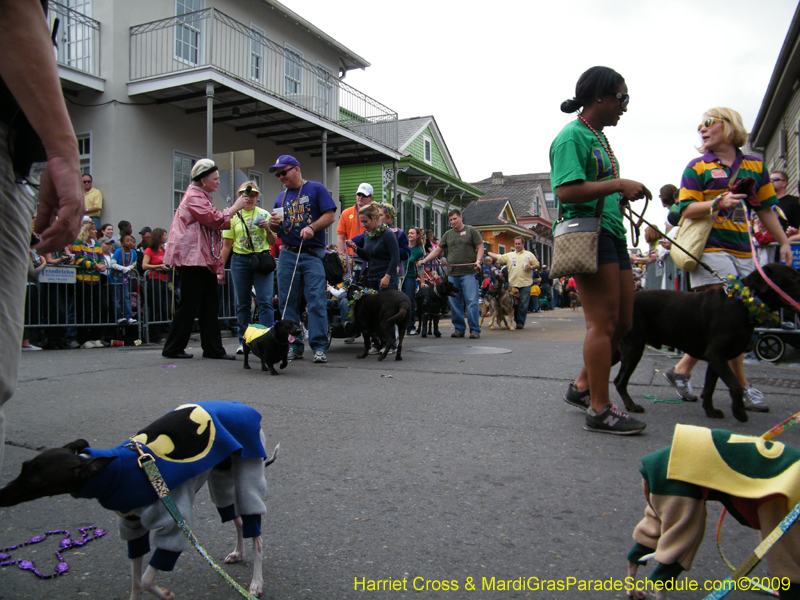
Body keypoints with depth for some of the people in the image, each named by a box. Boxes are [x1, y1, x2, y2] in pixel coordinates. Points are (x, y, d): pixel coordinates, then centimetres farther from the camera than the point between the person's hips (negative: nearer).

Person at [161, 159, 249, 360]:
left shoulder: (203, 197, 23)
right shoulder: (193, 196, -9)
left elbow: (215, 223, 29)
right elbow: (214, 220, -18)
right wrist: (234, 208, -7)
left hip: (203, 260, 10)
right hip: (191, 258, -10)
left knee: (210, 305, 8)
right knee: (189, 305, -5)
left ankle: (213, 349, 11)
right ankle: (172, 349, 6)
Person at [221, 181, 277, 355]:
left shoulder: (264, 214, 10)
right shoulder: (233, 216, 8)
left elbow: (273, 243, 13)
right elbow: (226, 245, 8)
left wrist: (268, 230, -7)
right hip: (240, 261, 1)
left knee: (265, 300, -8)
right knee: (242, 303, 5)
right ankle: (243, 341, 14)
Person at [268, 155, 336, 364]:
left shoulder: (316, 189, 4)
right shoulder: (281, 198, 19)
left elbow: (330, 216, -4)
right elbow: (277, 229, 22)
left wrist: (312, 227, -18)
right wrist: (274, 223, 0)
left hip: (313, 254, -5)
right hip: (287, 254, 5)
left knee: (316, 301, -9)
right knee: (287, 302, 3)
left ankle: (319, 347, -5)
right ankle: (293, 345, 11)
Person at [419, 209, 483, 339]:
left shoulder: (471, 230, 5)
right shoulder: (448, 234, 17)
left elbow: (480, 247, 2)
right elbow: (438, 250, 19)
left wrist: (478, 261, -14)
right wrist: (424, 260, 11)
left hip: (469, 272, -4)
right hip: (452, 273, 5)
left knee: (471, 302, -7)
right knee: (454, 303, 5)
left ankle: (475, 330, -1)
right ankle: (459, 329, 14)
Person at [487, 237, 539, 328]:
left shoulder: (529, 254, 12)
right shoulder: (509, 255, 14)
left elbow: (537, 265, 13)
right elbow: (497, 257, 8)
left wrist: (531, 267, -7)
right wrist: (487, 252, 0)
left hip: (525, 283, -1)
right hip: (513, 283, 1)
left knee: (523, 304, -3)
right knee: (514, 304, 3)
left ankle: (520, 322, 5)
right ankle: (517, 320, 18)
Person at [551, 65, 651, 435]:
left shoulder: (599, 137, 22)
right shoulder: (572, 135, -8)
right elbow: (567, 191, -21)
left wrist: (626, 195, 14)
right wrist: (619, 184, -18)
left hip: (611, 233, 10)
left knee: (622, 322, 12)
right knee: (602, 323, -10)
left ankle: (583, 387, 23)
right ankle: (599, 411, -2)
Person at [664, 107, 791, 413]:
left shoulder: (755, 166, 15)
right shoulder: (697, 167, 4)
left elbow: (765, 209, 19)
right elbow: (687, 209, -3)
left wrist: (784, 242, 16)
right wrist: (719, 202, -19)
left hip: (742, 251, 5)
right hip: (710, 248, -5)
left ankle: (682, 370, 14)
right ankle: (742, 386, 0)